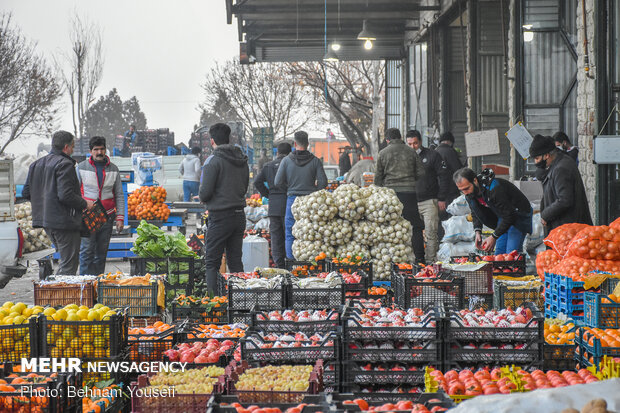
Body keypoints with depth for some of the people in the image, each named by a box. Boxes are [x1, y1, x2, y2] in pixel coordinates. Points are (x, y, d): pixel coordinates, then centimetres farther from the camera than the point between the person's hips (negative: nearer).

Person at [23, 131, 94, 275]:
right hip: (64, 221, -9)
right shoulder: (65, 164, -14)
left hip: (45, 220, 9)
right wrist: (85, 204, -9)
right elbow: (66, 195, -23)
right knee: (69, 264, -4)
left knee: (64, 259, 21)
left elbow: (26, 193, 15)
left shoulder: (36, 164, 14)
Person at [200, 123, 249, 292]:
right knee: (235, 261, 12)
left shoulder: (213, 161, -12)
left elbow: (205, 193, -15)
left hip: (220, 217, -6)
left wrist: (202, 197, 6)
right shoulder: (242, 161, 9)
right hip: (239, 215, 6)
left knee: (212, 263, 1)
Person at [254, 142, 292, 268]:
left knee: (275, 235, 8)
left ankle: (279, 265, 7)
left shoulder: (268, 166, 10)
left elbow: (257, 182, 4)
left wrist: (268, 194, 11)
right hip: (286, 203, -4)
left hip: (273, 206, 4)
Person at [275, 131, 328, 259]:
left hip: (292, 199, 0)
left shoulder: (286, 161, -2)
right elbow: (323, 182, -4)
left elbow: (278, 182, -2)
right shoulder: (315, 161, -1)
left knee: (290, 234, 6)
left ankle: (291, 260, 4)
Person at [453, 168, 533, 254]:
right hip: (502, 218, 8)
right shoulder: (469, 193, -10)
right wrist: (478, 231, -9)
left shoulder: (494, 188, -35)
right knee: (499, 254, 3)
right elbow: (475, 213, 8)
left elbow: (509, 215, -30)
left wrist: (494, 237, -28)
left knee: (511, 255, -17)